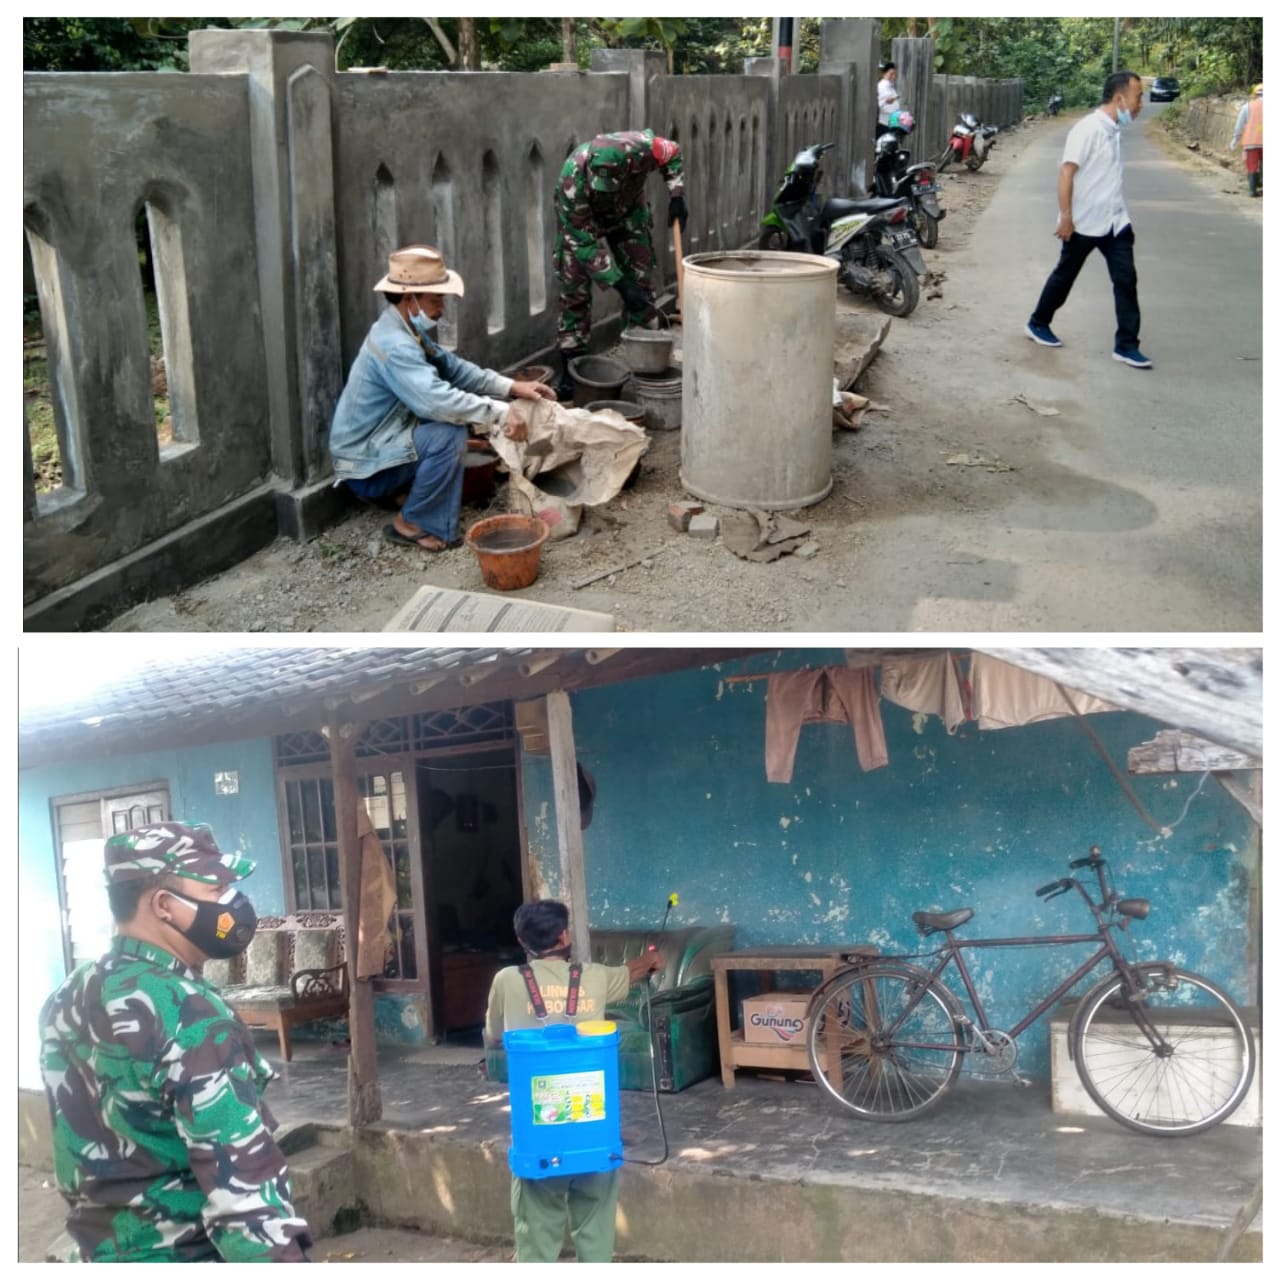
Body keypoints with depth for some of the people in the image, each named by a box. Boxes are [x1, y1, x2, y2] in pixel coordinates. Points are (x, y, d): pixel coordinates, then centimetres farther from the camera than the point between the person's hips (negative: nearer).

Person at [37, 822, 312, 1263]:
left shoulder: (67, 1001, 3)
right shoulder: (190, 1016, -24)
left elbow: (75, 1144, 12)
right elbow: (241, 1179, -27)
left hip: (104, 1250, 8)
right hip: (187, 1255, -8)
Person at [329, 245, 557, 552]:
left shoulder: (406, 330, 4)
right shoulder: (394, 345, -27)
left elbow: (453, 367, 12)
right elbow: (437, 401, -40)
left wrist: (511, 387, 1)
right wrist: (501, 412, -33)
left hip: (378, 445, 10)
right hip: (365, 468, -10)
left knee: (458, 409, 10)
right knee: (450, 432, -27)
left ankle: (408, 488, 13)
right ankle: (413, 524, -12)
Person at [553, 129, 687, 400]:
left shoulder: (641, 146, -38)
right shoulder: (572, 177, -42)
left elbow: (673, 154, -11)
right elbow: (585, 241, -33)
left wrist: (676, 194, -23)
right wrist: (619, 283, -36)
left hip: (628, 212, 3)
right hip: (580, 219, -3)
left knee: (640, 283, 1)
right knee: (574, 291, -7)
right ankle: (570, 367, 0)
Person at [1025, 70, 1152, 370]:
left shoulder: (1114, 130, 10)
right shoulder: (1088, 128, -16)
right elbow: (1066, 172, -20)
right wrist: (1065, 216, -24)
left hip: (1114, 222, 7)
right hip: (1084, 223, -7)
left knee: (1126, 280, -2)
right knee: (1064, 276, 10)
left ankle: (1126, 345, 0)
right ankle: (1038, 324, 32)